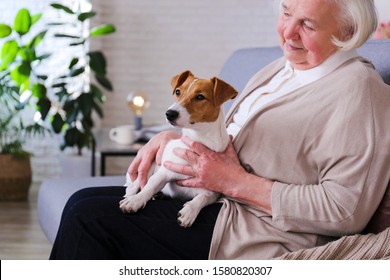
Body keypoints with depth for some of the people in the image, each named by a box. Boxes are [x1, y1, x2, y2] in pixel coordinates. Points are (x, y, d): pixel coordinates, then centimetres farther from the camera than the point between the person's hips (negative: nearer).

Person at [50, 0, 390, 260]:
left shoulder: (357, 90, -16)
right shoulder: (280, 69, 14)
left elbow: (346, 211, -23)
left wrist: (237, 182, -19)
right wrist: (173, 136, 2)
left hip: (259, 240, -9)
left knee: (88, 218, -12)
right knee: (84, 202, 5)